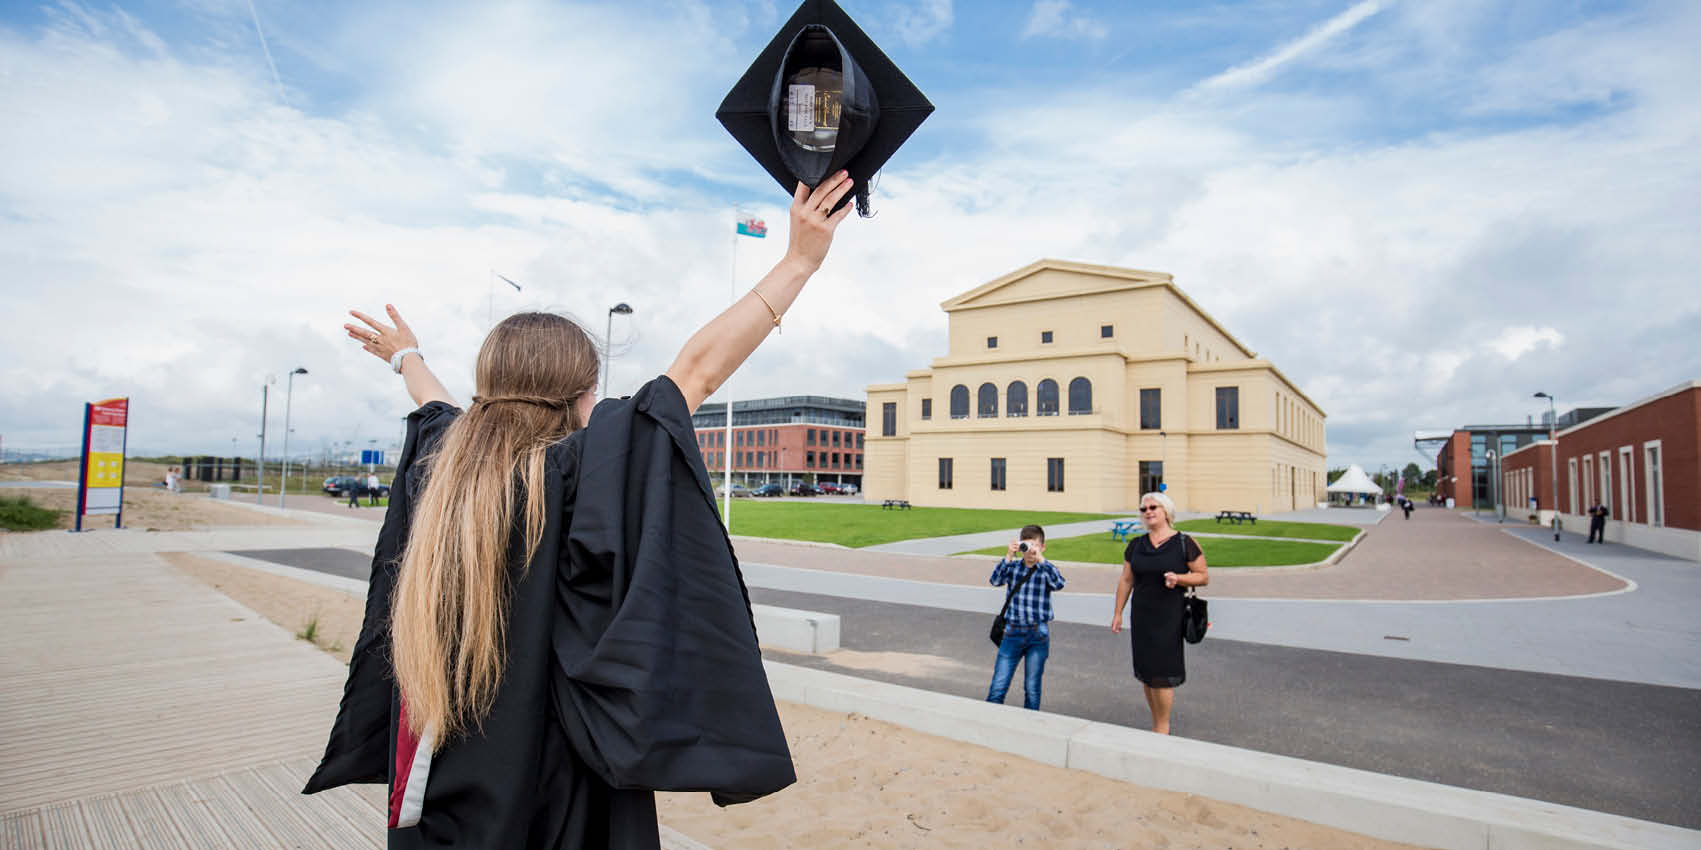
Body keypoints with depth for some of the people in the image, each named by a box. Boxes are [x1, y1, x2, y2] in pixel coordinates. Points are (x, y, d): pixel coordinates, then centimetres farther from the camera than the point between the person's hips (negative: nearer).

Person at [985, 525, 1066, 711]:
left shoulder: (1046, 569, -2)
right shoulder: (1013, 567, 3)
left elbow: (1059, 584, -23)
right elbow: (995, 580, -14)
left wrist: (1040, 558, -27)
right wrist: (1009, 556, -22)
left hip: (1038, 635, -1)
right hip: (1013, 632, 1)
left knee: (1032, 688, 10)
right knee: (998, 687, 0)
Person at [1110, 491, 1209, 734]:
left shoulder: (1185, 543, -3)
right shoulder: (1136, 545, 8)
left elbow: (1204, 576, -1)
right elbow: (1126, 580, 11)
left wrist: (1178, 578, -19)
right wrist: (1117, 613, 8)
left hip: (1169, 616, -4)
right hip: (1141, 616, 4)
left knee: (1161, 675, -6)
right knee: (1146, 675, 7)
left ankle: (1162, 729, 9)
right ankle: (1157, 726, 22)